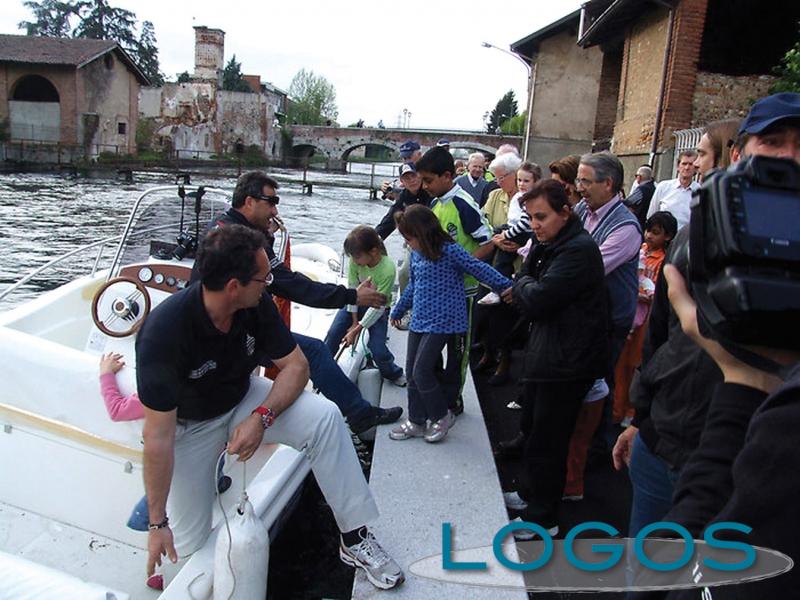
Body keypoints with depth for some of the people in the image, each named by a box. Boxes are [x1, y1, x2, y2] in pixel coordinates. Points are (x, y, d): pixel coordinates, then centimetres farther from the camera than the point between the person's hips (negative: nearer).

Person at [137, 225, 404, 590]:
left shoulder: (257, 305, -20)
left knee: (324, 417, -22)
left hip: (242, 399, 4)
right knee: (189, 547, -6)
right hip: (187, 424, -3)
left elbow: (295, 365, -10)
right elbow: (158, 436, -29)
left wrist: (262, 416, -28)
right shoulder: (163, 332, -33)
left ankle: (355, 539, -11)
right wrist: (157, 524, -24)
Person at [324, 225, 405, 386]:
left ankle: (393, 373, 19)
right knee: (333, 333, -13)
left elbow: (377, 307, -28)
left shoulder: (387, 270, -35)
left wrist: (356, 330, -24)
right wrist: (354, 322, -12)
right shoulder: (355, 261, -25)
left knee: (377, 349, -12)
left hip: (378, 308, -3)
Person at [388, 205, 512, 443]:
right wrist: (398, 310, 30)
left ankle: (442, 415, 14)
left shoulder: (450, 251, -15)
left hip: (442, 323, -8)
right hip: (419, 321, 8)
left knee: (422, 371, -10)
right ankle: (416, 422, 25)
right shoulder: (416, 254, 7)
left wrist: (507, 286, -15)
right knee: (411, 372, 10)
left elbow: (480, 269, -13)